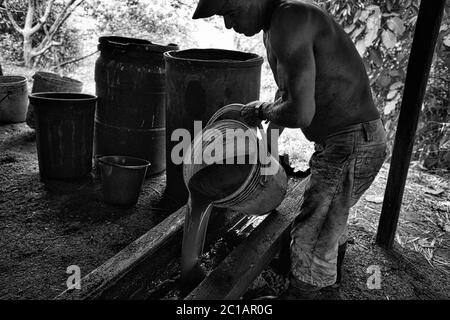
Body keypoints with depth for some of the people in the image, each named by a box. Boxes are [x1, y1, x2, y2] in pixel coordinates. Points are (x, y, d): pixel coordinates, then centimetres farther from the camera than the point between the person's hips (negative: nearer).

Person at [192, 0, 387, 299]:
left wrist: (262, 110, -9)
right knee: (332, 217, 29)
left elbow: (300, 113, -30)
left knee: (311, 235, 4)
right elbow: (286, 95, 22)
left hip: (353, 145, -10)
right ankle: (330, 275, 54)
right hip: (346, 140, 10)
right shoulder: (274, 27, 8)